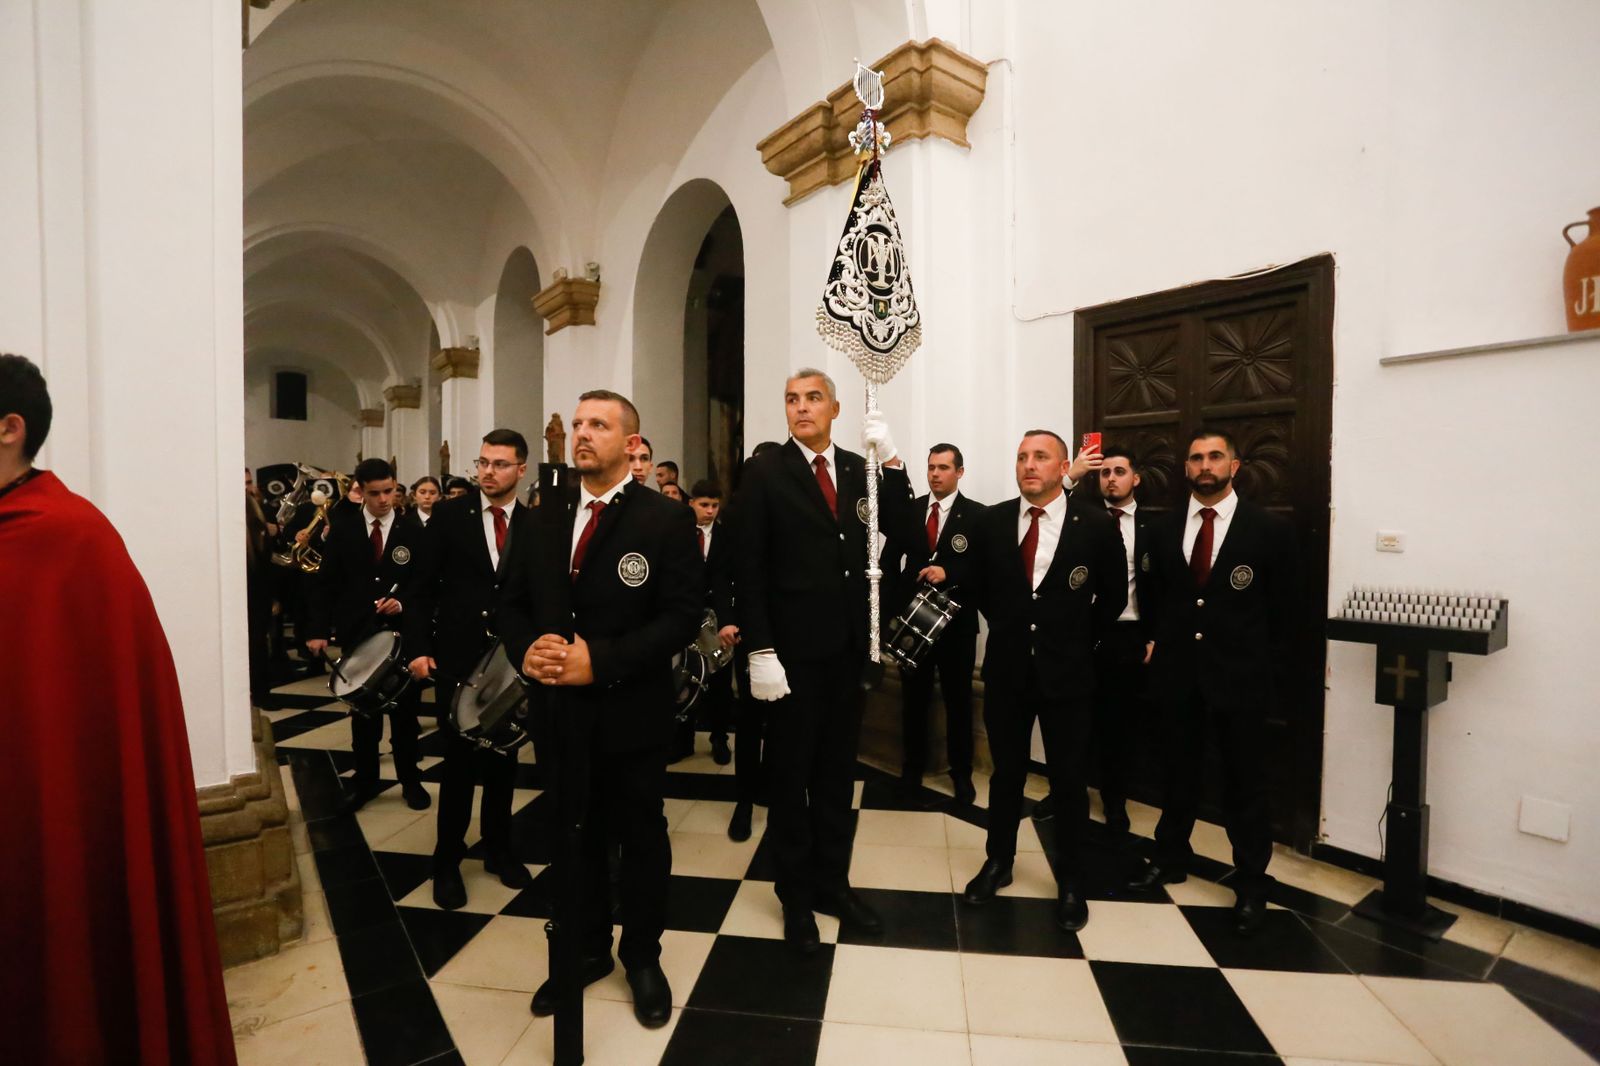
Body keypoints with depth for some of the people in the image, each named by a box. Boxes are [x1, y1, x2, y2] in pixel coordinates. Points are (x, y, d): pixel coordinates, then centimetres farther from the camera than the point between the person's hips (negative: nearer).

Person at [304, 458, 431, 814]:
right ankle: (364, 781, 28)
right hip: (358, 635, 1)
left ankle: (410, 781, 25)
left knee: (404, 711, 10)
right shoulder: (342, 530, 2)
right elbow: (325, 583, 1)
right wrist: (318, 630, -7)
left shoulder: (413, 532, 0)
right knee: (362, 713, 13)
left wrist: (402, 602, -19)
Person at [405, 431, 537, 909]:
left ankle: (499, 849, 33)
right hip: (456, 659, -1)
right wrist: (418, 648, -7)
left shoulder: (534, 526, -1)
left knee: (503, 760, 14)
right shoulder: (449, 515, -3)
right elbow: (423, 586, -1)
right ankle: (448, 860, 26)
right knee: (459, 762, 6)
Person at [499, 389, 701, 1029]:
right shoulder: (544, 519, 8)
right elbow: (512, 601, 10)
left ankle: (643, 957, 39)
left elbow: (682, 615, -16)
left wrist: (602, 660, -23)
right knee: (574, 837, 20)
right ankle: (588, 947, 44)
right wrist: (525, 648, -11)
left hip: (631, 714, -4)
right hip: (559, 711, 5)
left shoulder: (666, 520, -10)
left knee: (640, 838, 15)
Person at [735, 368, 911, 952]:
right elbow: (749, 567, -10)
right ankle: (796, 894, 30)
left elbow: (901, 528, -3)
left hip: (847, 643, 4)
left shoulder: (857, 469, 6)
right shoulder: (765, 471, -7)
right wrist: (760, 650, -16)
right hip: (792, 645, -4)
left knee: (837, 768, 17)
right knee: (790, 771, 11)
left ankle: (833, 882, 35)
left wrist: (891, 458, -13)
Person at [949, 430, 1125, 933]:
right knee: (1006, 773, 15)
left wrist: (1078, 641, 5)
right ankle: (998, 862, 34)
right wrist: (1008, 628, 10)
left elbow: (1113, 596, 3)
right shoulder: (993, 520, -3)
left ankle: (1070, 883, 29)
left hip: (1066, 671, -1)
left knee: (1068, 780, 11)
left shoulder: (1096, 525, -8)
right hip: (1007, 668, 2)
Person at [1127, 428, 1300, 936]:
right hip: (1178, 675, 3)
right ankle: (1170, 858, 34)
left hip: (1240, 677, -3)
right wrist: (1158, 645, 2)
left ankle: (1251, 884, 27)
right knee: (1177, 774, 16)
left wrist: (1271, 679, -5)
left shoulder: (1270, 530, -4)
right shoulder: (1165, 532, 6)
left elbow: (1283, 613, -3)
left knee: (1244, 783, 10)